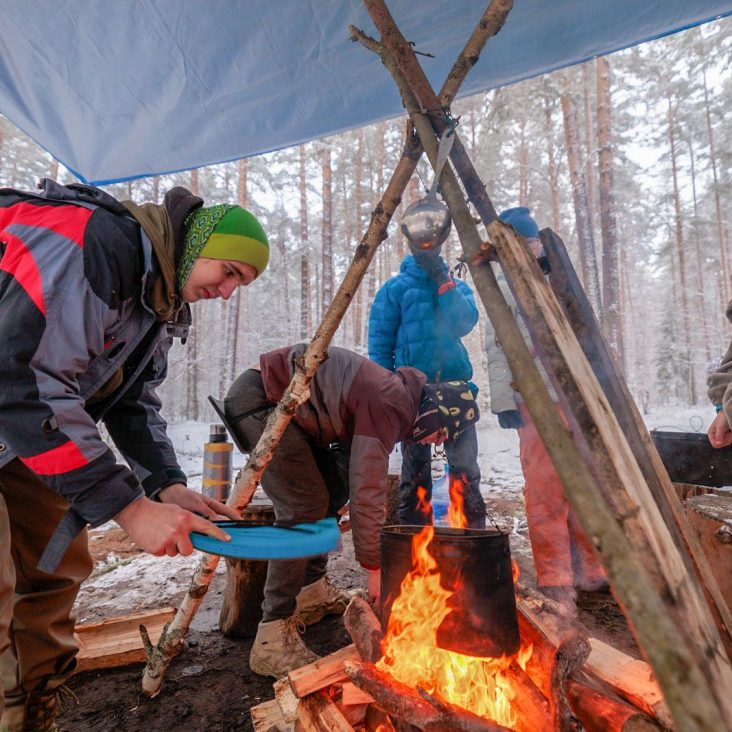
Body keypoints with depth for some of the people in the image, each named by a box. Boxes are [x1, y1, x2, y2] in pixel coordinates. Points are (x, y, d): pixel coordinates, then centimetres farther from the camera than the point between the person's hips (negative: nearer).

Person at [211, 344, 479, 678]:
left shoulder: (401, 394, 7)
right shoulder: (388, 407, -22)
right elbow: (367, 492, -21)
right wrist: (375, 568, -9)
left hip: (284, 401, 10)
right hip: (259, 399, -10)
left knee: (334, 488, 10)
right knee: (306, 507, -15)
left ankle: (313, 589, 23)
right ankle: (272, 636, -7)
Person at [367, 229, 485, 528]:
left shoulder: (456, 285, 14)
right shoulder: (395, 288, 4)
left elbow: (465, 323, -6)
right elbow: (380, 344, 0)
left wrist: (442, 280, -10)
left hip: (455, 385, 2)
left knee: (466, 465, 1)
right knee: (416, 468, 5)